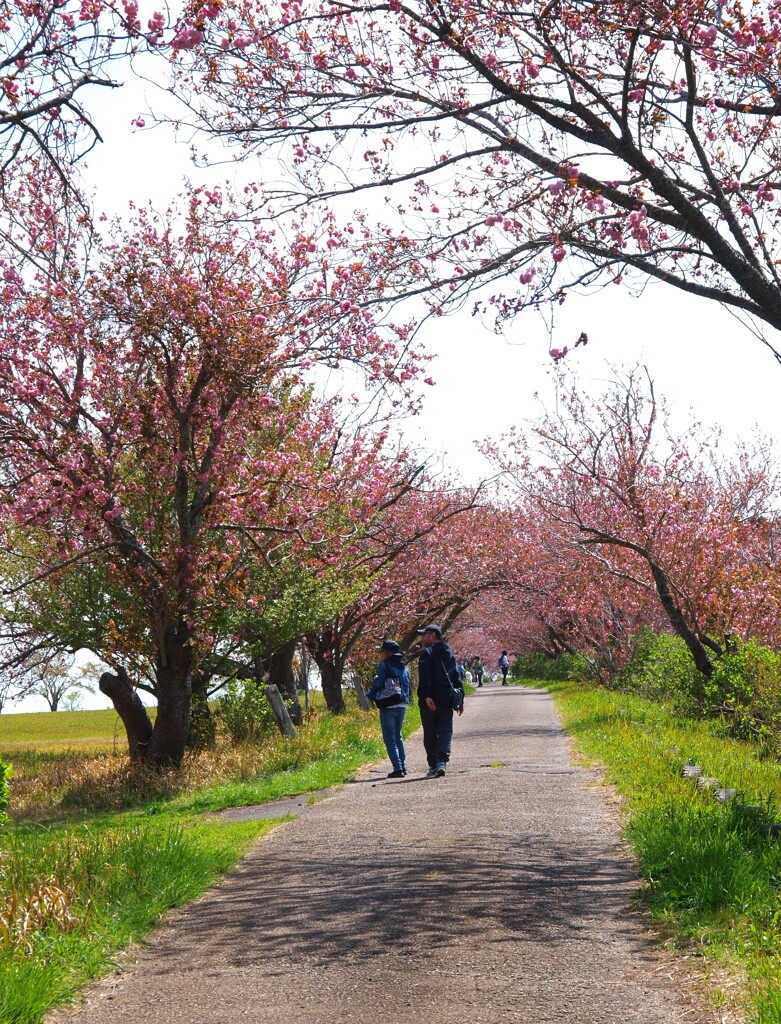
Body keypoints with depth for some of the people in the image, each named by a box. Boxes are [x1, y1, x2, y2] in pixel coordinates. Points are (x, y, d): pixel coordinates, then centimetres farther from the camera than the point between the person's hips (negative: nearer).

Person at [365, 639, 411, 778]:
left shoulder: (384, 665, -7)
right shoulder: (403, 667, 11)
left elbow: (379, 684, -8)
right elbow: (407, 686, 12)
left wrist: (369, 696, 7)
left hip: (388, 706, -6)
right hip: (402, 705, 7)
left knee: (390, 739, -2)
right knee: (398, 736, 20)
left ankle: (397, 768, -10)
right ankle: (403, 766, 17)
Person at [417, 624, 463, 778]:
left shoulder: (427, 652, -4)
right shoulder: (449, 654, 17)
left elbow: (424, 676, -18)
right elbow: (456, 678, 20)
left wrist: (426, 696, -25)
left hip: (430, 701, -5)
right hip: (447, 700, 5)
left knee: (430, 734, 5)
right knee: (445, 731, 2)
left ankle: (433, 766, 5)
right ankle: (442, 761, -18)